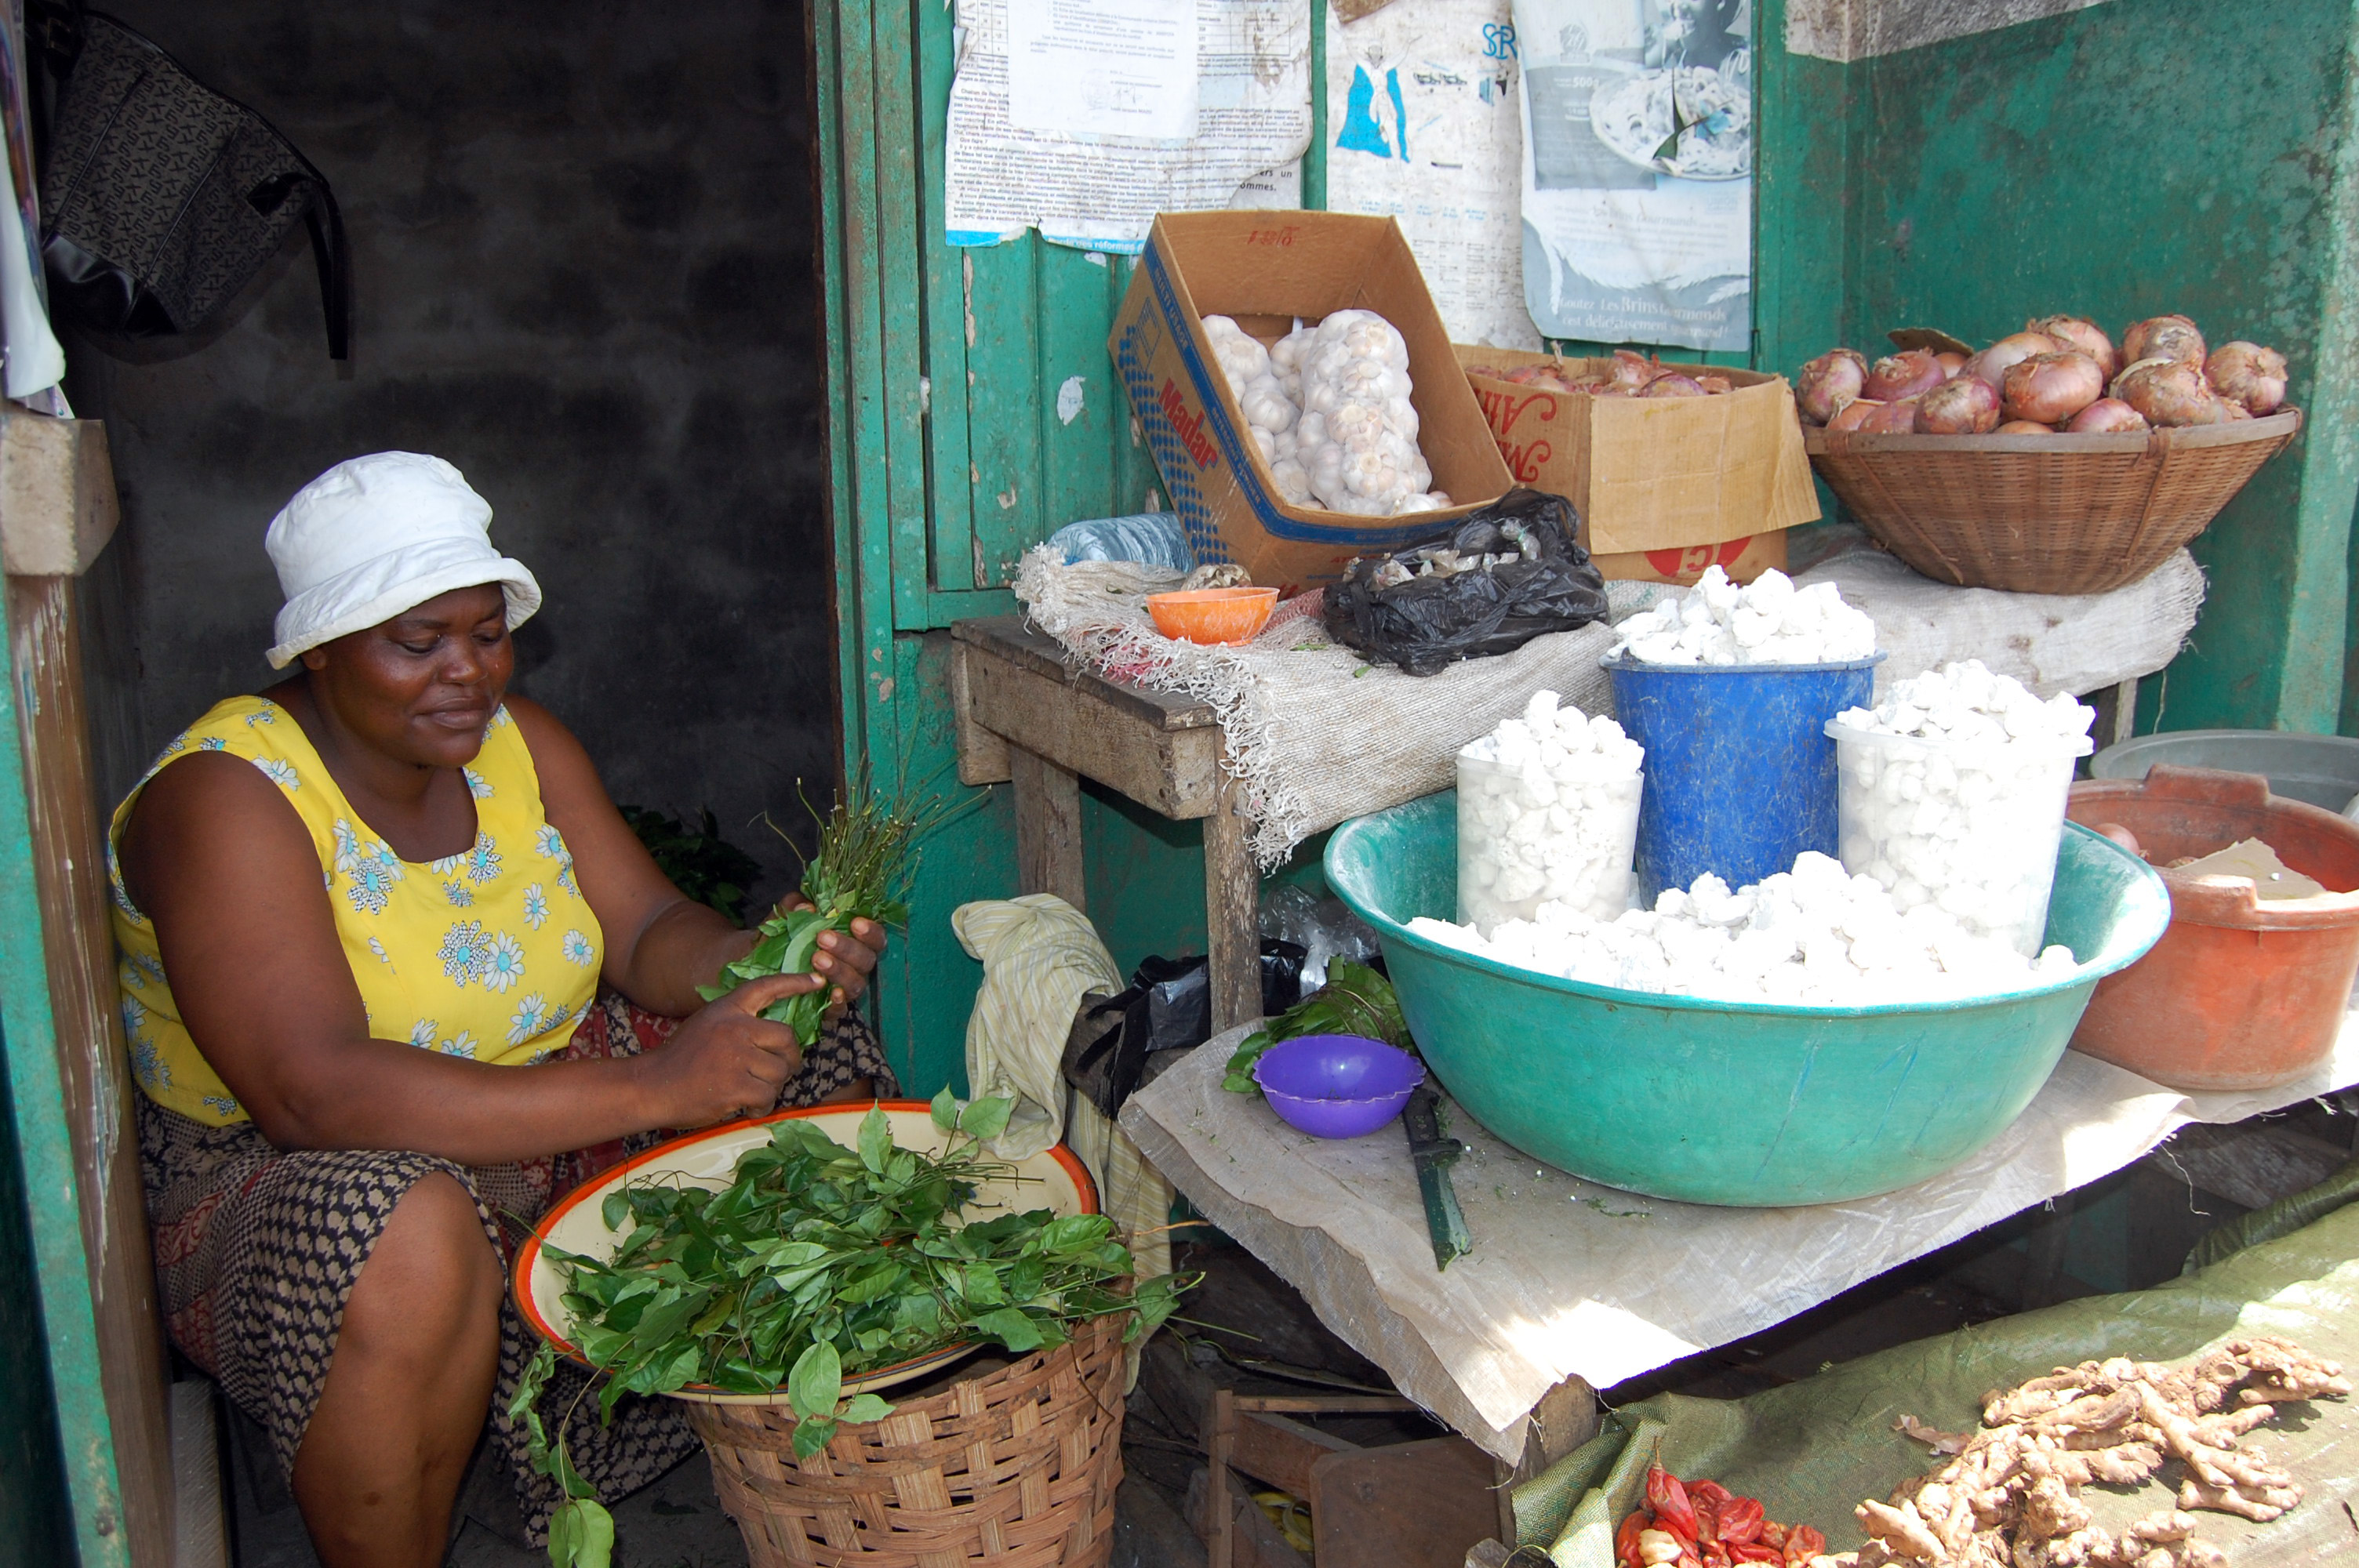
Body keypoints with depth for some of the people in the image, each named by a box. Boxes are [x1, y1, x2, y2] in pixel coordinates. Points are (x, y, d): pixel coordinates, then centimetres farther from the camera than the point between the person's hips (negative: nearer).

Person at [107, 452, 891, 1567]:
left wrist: (768, 961, -27)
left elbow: (649, 932, -2)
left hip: (538, 1119, 7)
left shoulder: (520, 743, 1)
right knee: (409, 1229, -40)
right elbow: (314, 1095, -32)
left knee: (816, 1061, -7)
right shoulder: (224, 799, -21)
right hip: (283, 1186, -6)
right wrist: (651, 1088, -40)